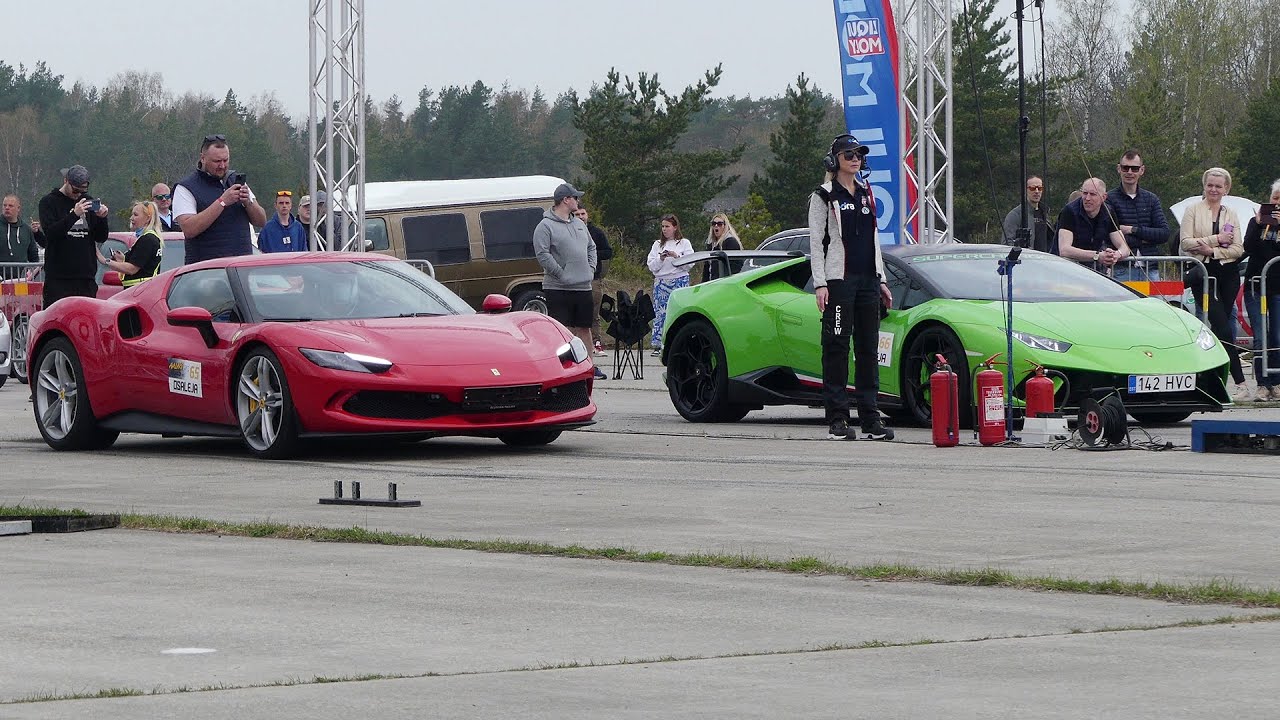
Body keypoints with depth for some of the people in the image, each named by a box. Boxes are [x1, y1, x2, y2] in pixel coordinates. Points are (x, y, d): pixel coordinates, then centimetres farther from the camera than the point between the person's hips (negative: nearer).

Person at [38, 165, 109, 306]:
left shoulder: (88, 202, 15)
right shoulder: (49, 202, 2)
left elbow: (101, 237, 15)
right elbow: (50, 232, -14)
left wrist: (102, 218, -6)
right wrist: (74, 214, -25)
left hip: (86, 277, 4)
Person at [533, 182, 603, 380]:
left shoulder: (579, 224, 17)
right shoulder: (546, 226, -8)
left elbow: (591, 248, 26)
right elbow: (542, 255, -16)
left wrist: (591, 269, 11)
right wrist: (562, 274, -17)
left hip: (583, 287, 7)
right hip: (558, 289, -7)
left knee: (584, 328, 12)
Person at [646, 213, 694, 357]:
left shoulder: (684, 243, 5)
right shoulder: (657, 244, 13)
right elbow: (651, 266, 7)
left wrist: (676, 256, -17)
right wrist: (661, 259, -11)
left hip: (679, 281, -3)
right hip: (661, 282, 3)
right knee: (660, 313, -3)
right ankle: (657, 346, -3)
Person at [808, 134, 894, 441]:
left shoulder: (867, 193, 17)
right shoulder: (824, 196, 0)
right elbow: (816, 242, -4)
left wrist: (881, 280, 17)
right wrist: (820, 283, -12)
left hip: (868, 280, 6)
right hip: (839, 279, -6)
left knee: (869, 347, 5)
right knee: (837, 347, -6)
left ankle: (871, 418, 8)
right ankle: (837, 420, -6)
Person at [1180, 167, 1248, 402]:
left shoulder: (1231, 215, 13)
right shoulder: (1193, 210, 5)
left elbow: (1238, 249, 4)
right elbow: (1185, 242, -5)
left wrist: (1212, 250, -11)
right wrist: (1216, 239, -10)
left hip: (1228, 274, 4)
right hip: (1203, 274, -4)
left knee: (1219, 327, 3)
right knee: (1223, 329, -13)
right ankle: (1240, 384, -17)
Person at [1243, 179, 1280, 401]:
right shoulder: (1258, 222, 11)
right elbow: (1248, 248, -2)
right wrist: (1258, 224, -13)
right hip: (1256, 287, 1)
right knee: (1260, 339, -4)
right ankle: (1262, 385, -4)